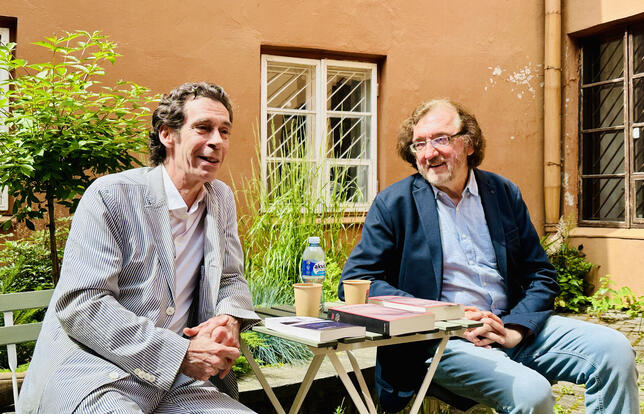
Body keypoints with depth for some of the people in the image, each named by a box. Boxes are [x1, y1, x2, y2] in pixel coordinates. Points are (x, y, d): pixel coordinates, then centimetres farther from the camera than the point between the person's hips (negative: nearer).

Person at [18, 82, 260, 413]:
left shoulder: (222, 200, 11)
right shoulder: (110, 196, -9)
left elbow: (231, 280, 18)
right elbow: (79, 303, -16)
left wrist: (229, 318, -8)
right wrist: (181, 354, -21)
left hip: (172, 382, 6)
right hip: (91, 375, -5)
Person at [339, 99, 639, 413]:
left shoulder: (504, 194, 11)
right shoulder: (394, 203, 1)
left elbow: (541, 275, 13)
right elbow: (356, 281, -7)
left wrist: (515, 328, -8)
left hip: (512, 328, 5)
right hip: (441, 341, -4)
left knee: (615, 350, -13)